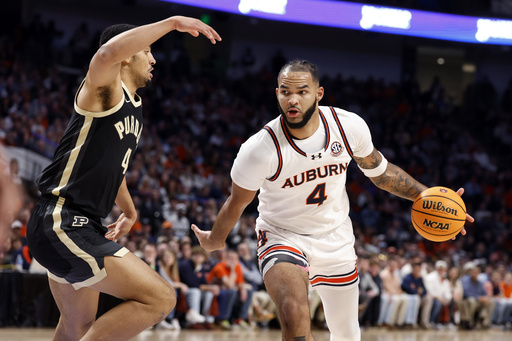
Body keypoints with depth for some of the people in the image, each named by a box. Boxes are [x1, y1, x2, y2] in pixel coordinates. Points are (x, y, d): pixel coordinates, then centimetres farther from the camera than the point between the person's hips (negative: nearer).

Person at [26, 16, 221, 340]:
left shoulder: (134, 106, 18)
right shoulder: (104, 87, -10)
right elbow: (109, 52, -36)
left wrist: (129, 212, 41)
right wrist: (173, 22, -30)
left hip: (78, 227, 11)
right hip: (63, 224, -11)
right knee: (160, 298, -18)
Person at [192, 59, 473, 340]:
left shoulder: (350, 126, -16)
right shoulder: (260, 150, -26)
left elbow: (379, 171, 4)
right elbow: (237, 203, -6)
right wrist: (215, 241, 9)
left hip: (336, 239, 4)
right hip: (282, 238, -4)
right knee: (294, 316, -34)